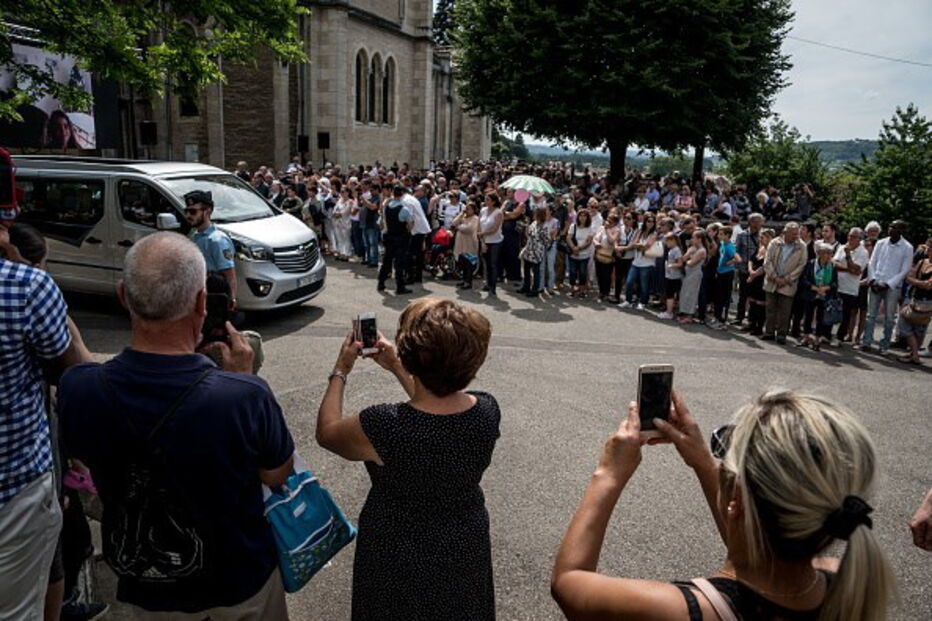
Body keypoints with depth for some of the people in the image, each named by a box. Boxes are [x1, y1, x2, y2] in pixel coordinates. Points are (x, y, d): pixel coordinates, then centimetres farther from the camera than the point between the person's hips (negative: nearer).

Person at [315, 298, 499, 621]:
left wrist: (340, 372, -1)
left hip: (399, 560, -3)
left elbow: (326, 432, -12)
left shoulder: (383, 427, -35)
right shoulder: (487, 410, -21)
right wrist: (396, 368, 7)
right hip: (466, 550, 4)